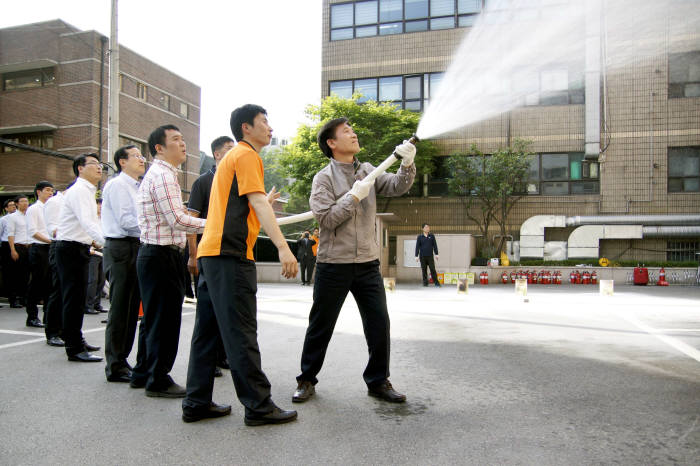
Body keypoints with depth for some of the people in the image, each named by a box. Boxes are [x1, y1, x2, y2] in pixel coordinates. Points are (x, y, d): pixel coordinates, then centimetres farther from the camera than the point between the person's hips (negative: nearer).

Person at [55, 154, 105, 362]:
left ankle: (76, 341, 31)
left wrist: (92, 241, 13)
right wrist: (106, 241, -40)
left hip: (79, 249, 10)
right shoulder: (79, 191, -15)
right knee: (73, 298, -6)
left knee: (78, 298, 18)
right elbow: (87, 222, -29)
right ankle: (74, 349, -1)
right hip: (71, 249, -10)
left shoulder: (87, 191, 17)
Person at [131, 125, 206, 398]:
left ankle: (143, 374, 29)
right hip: (162, 255, -11)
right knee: (164, 319, -2)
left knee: (153, 317, 18)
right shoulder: (163, 175, -14)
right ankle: (158, 380, 9)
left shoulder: (160, 174, 20)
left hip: (153, 254, 11)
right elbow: (178, 220, -22)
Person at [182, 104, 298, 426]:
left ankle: (196, 403, 16)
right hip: (230, 254, -10)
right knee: (241, 333, -7)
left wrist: (265, 202, 40)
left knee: (208, 330, 10)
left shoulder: (232, 157, 26)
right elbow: (258, 203, -16)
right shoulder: (247, 155, -4)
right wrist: (283, 247, -23)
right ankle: (259, 407, 0)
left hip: (211, 253, 10)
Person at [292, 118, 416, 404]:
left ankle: (378, 381, 20)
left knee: (379, 323, 4)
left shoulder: (368, 171, 10)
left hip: (368, 263, 4)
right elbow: (326, 219, -14)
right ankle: (307, 381, 24)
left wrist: (407, 164, -19)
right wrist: (355, 195, -17)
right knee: (321, 326, 8)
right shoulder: (324, 178, -4)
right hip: (334, 264, -4)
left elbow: (397, 187, -2)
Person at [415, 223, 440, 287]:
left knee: (433, 269, -4)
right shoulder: (419, 237, 2)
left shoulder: (432, 236, 5)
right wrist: (416, 256, -2)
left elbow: (435, 245, 7)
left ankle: (436, 282, 1)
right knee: (424, 270, 4)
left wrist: (436, 254, 2)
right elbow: (417, 247, 2)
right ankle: (425, 282, 11)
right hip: (422, 256, 0)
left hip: (430, 256, 0)